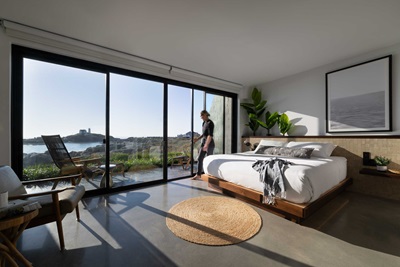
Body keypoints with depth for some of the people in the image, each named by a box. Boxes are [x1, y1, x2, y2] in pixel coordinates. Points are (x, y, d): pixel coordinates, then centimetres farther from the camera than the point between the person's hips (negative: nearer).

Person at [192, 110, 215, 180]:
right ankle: (198, 175, 12)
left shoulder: (210, 123, -16)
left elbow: (210, 135, -25)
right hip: (203, 143, 9)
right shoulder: (204, 122, 13)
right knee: (199, 159, 4)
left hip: (209, 144, -9)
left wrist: (206, 145, -33)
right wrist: (198, 138, 10)